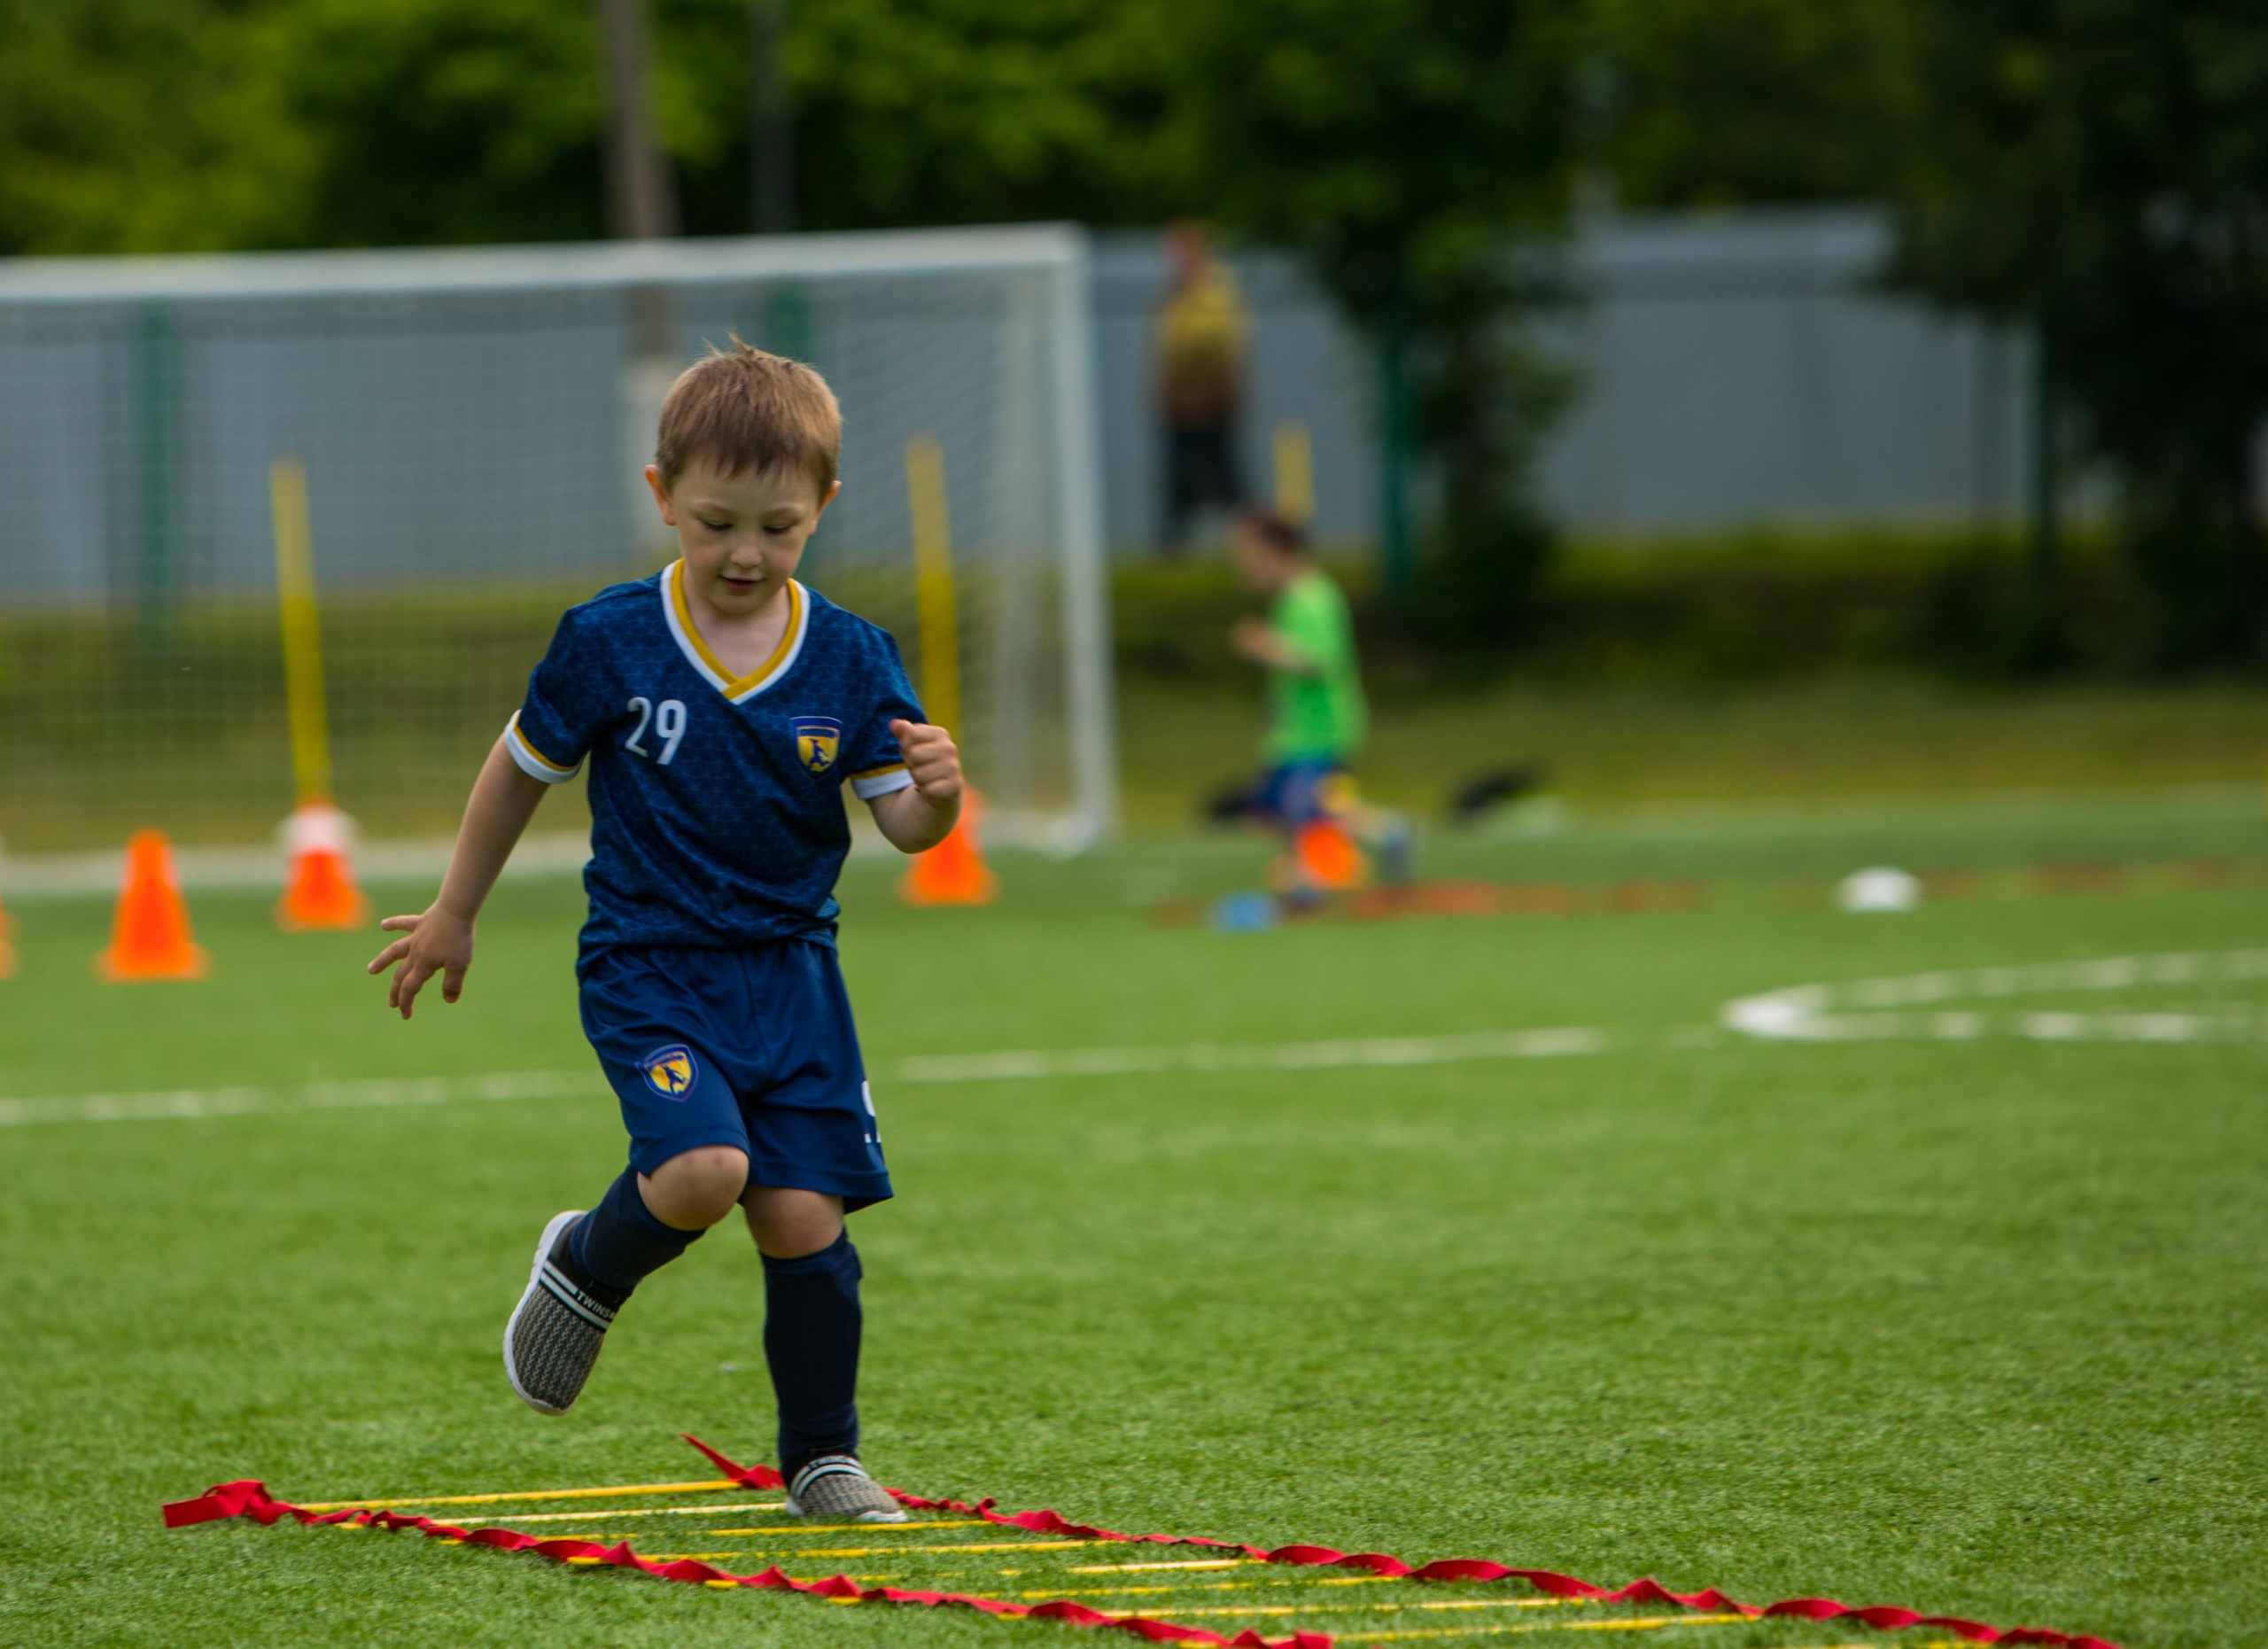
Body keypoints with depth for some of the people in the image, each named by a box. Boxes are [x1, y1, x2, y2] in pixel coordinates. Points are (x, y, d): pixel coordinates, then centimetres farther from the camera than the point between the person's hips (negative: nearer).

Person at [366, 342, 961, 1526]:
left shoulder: (849, 660, -2)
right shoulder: (608, 645, -8)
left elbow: (902, 826, 0)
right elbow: (523, 769, 6)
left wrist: (937, 793, -25)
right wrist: (454, 914, 15)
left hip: (790, 970, 3)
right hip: (646, 969, -3)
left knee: (804, 1213, -2)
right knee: (702, 1168, -24)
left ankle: (822, 1459, 16)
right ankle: (586, 1270, 9)